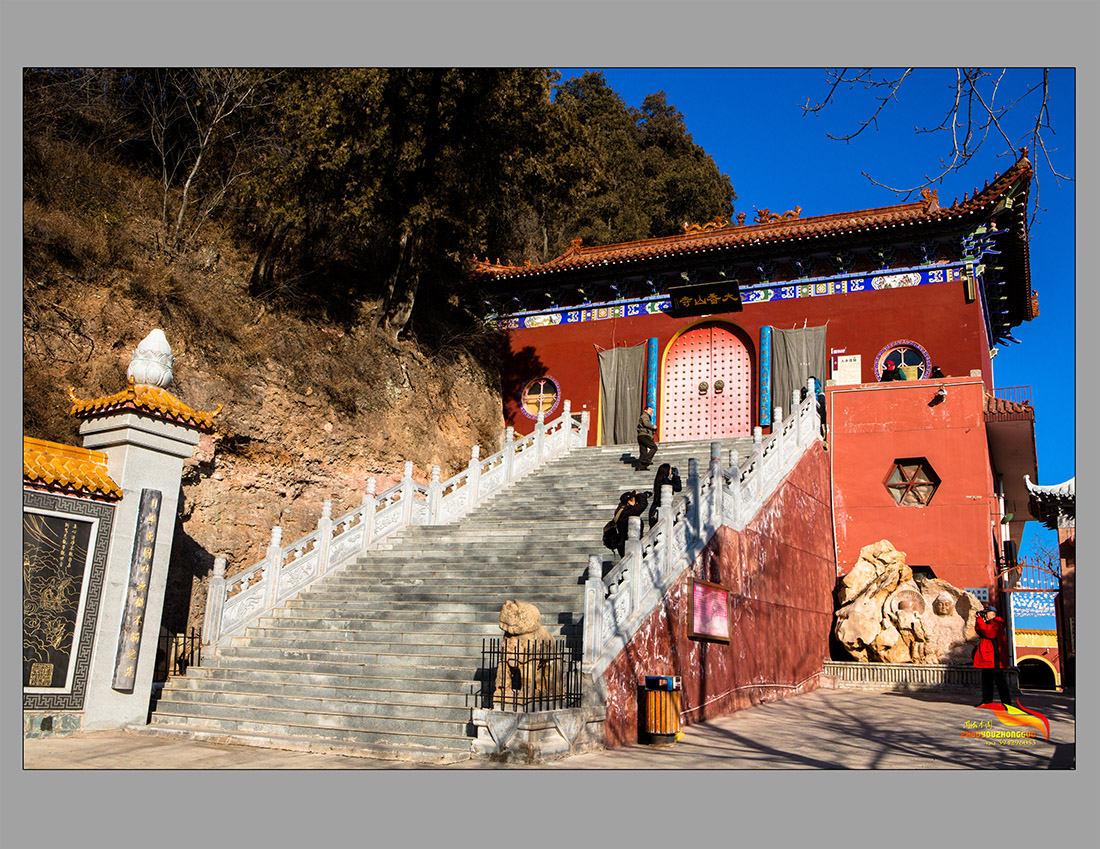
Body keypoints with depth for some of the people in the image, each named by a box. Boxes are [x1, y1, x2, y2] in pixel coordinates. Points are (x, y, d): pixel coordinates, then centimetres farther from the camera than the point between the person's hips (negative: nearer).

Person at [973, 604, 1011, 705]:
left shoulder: (997, 624, -8)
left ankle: (1006, 701, -4)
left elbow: (987, 631, -21)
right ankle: (987, 700, 12)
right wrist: (979, 618, 5)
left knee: (999, 678, -8)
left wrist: (980, 619, -14)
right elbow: (979, 631, 12)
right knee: (986, 678, 9)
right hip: (987, 656, 9)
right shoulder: (987, 623, 19)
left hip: (995, 657, -9)